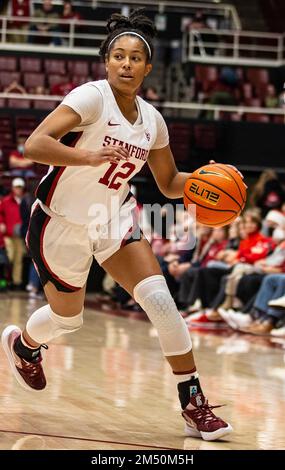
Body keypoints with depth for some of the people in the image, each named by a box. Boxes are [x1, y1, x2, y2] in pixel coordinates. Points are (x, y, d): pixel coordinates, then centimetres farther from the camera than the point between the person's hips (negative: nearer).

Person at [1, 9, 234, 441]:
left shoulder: (151, 119, -1)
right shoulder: (92, 97, -20)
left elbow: (169, 183, 12)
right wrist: (89, 155, -44)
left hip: (113, 221, 5)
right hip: (61, 224, -4)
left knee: (160, 299, -13)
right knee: (67, 317, 12)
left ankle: (194, 406, -7)